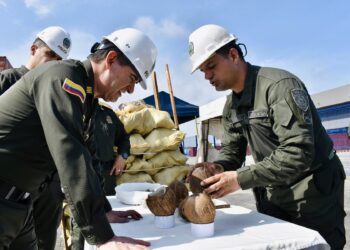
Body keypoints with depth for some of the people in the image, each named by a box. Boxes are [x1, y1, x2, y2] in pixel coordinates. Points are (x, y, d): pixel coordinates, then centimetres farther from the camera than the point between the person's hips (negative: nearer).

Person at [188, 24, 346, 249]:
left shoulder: (280, 85, -23)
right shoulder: (231, 106, 3)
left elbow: (298, 152, -31)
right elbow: (232, 150, 5)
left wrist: (241, 178, -33)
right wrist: (218, 167, -17)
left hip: (313, 196, -7)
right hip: (272, 198, 7)